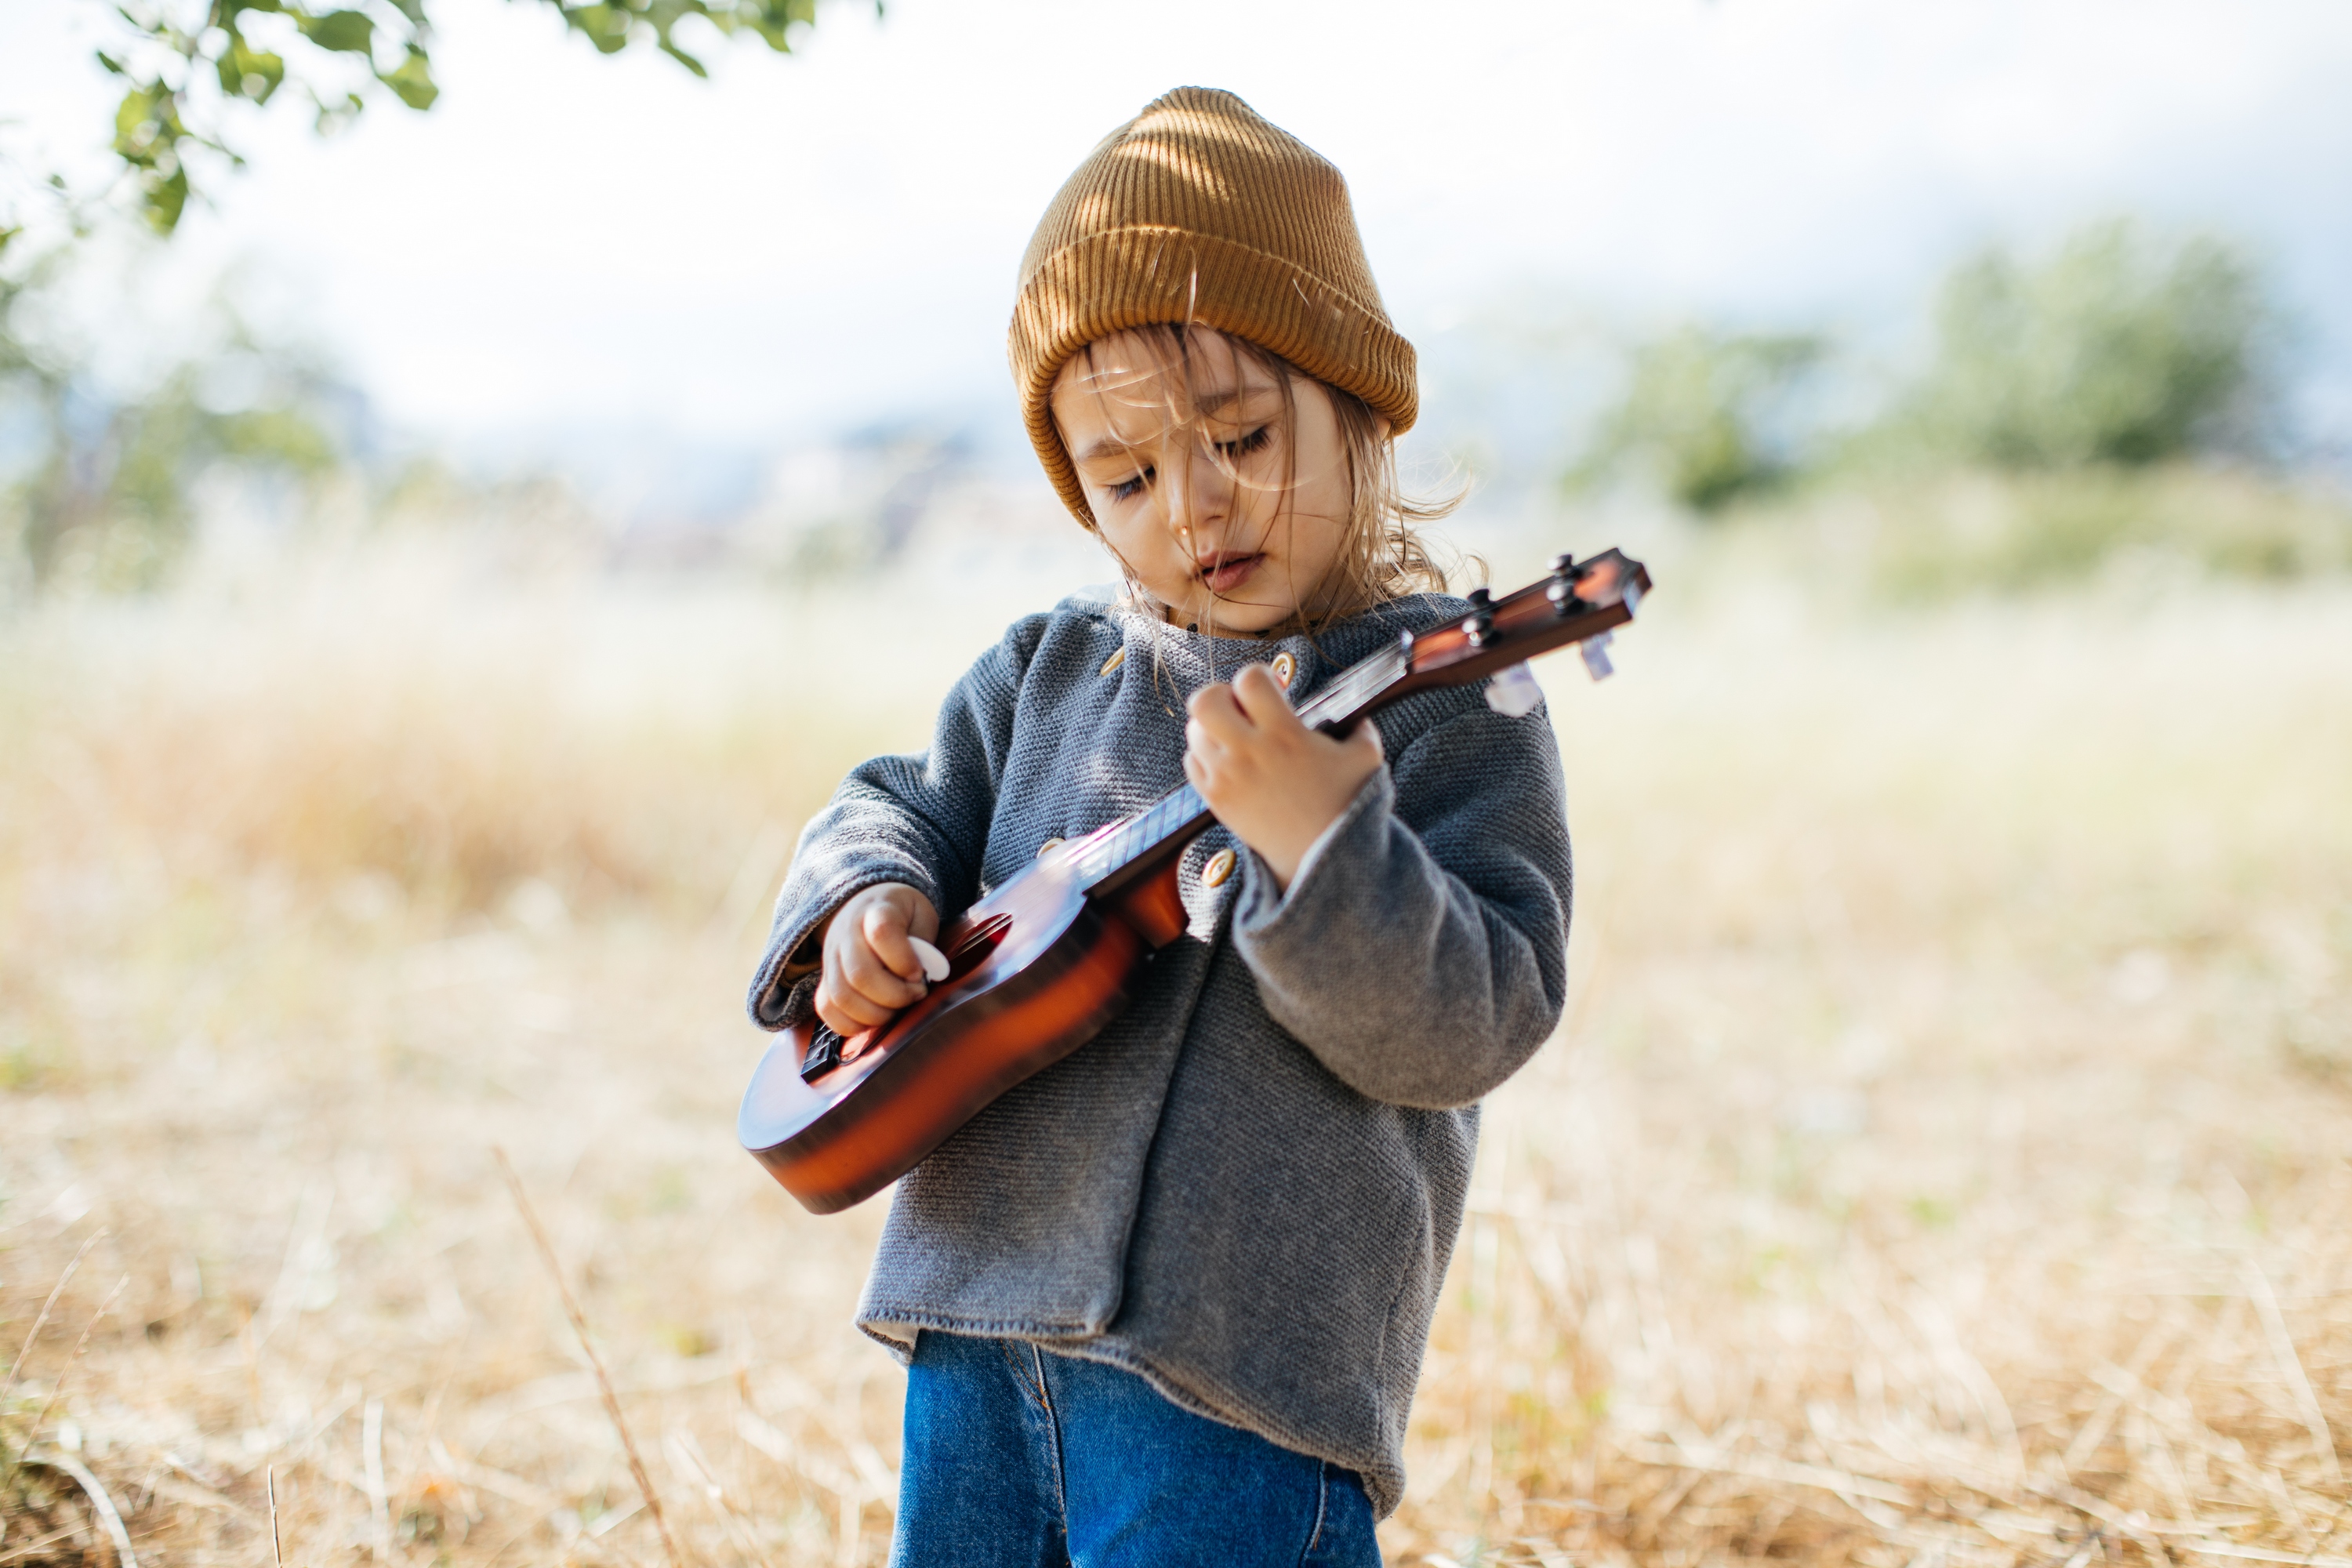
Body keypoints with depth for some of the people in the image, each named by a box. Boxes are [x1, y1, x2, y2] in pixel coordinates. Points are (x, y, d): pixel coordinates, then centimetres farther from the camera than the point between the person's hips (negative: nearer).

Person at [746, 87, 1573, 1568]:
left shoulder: (1454, 706, -7)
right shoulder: (1051, 670, 11)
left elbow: (1467, 1025, -15)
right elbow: (902, 809, 21)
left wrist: (1314, 833, -31)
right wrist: (864, 898, -2)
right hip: (975, 1308, 6)